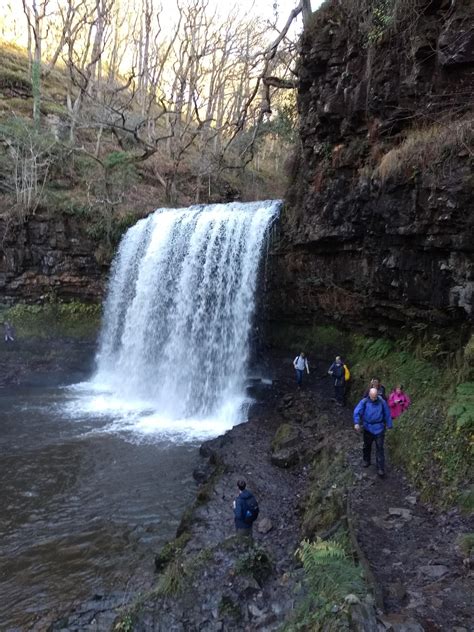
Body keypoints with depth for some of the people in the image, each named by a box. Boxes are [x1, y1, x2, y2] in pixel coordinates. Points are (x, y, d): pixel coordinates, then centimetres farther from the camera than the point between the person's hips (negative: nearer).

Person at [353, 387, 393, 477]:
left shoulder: (382, 402, -7)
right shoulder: (364, 402, -10)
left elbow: (387, 414, 4)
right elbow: (357, 411, -16)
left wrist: (389, 425, 11)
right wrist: (356, 423, -29)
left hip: (379, 428, -1)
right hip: (368, 428, 1)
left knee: (379, 448, -3)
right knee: (367, 446, 17)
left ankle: (380, 469, 2)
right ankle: (366, 461, 39)